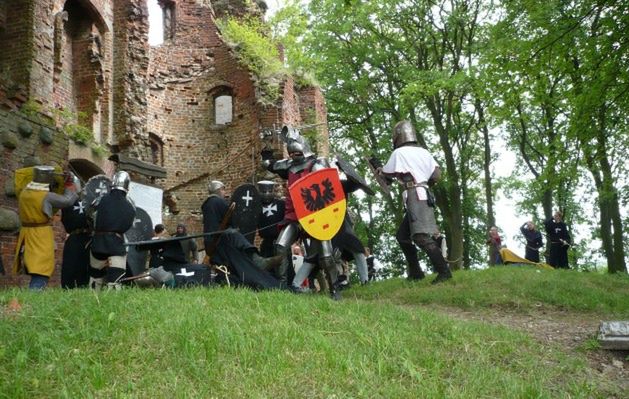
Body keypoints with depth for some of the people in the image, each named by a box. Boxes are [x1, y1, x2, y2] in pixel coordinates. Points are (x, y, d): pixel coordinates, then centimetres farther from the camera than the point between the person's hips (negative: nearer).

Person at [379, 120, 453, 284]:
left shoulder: (399, 152, -4)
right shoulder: (423, 152, 14)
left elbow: (387, 173, 8)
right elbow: (437, 174, 8)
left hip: (415, 197, -9)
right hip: (424, 196, 9)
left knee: (421, 237, -15)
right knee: (402, 235, 16)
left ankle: (444, 271, -22)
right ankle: (415, 271, 18)